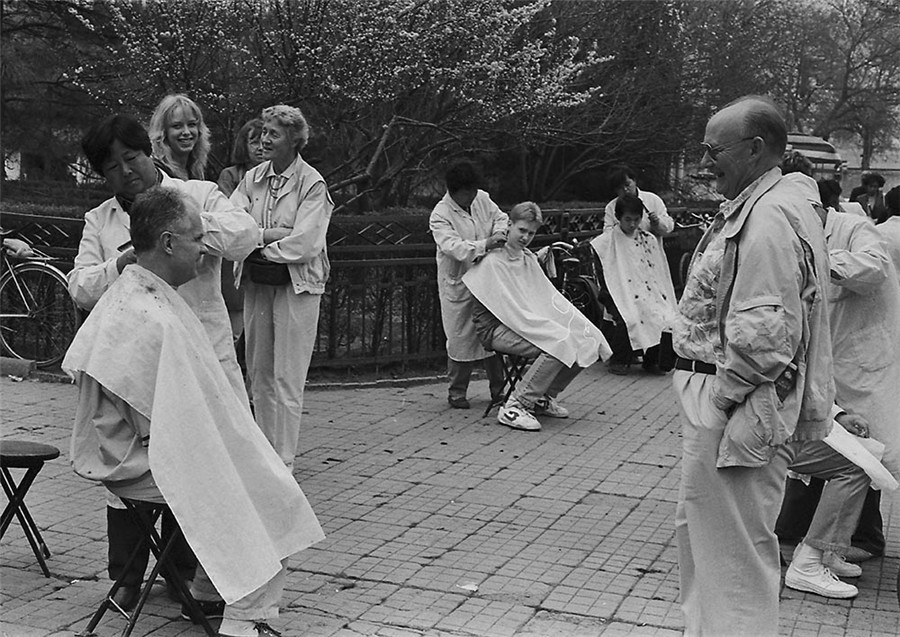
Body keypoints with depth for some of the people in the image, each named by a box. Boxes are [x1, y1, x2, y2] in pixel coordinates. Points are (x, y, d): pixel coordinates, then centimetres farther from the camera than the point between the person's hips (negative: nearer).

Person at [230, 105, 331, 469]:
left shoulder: (312, 184, -8)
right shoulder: (252, 178, 7)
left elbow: (304, 244, -17)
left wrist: (257, 240, -8)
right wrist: (273, 234, -16)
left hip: (296, 285, -5)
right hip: (256, 283, 6)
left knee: (287, 379, -2)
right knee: (259, 374, 12)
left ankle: (283, 463, 6)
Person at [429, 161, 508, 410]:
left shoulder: (482, 199, 1)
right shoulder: (440, 216, -16)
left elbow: (501, 218, 12)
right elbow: (454, 247, -28)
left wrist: (499, 233, -11)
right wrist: (484, 244, -38)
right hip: (458, 284, -5)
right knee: (460, 338, 0)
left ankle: (498, 388, 20)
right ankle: (457, 391, 15)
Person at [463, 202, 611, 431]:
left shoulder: (529, 259, 17)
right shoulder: (492, 261, -11)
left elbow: (550, 298, 14)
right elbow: (511, 311, -17)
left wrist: (581, 326, -2)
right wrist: (555, 331, -21)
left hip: (531, 324, 8)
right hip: (497, 329, -8)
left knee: (588, 342, -8)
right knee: (559, 345, -30)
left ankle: (544, 397, 6)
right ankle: (514, 407, -23)